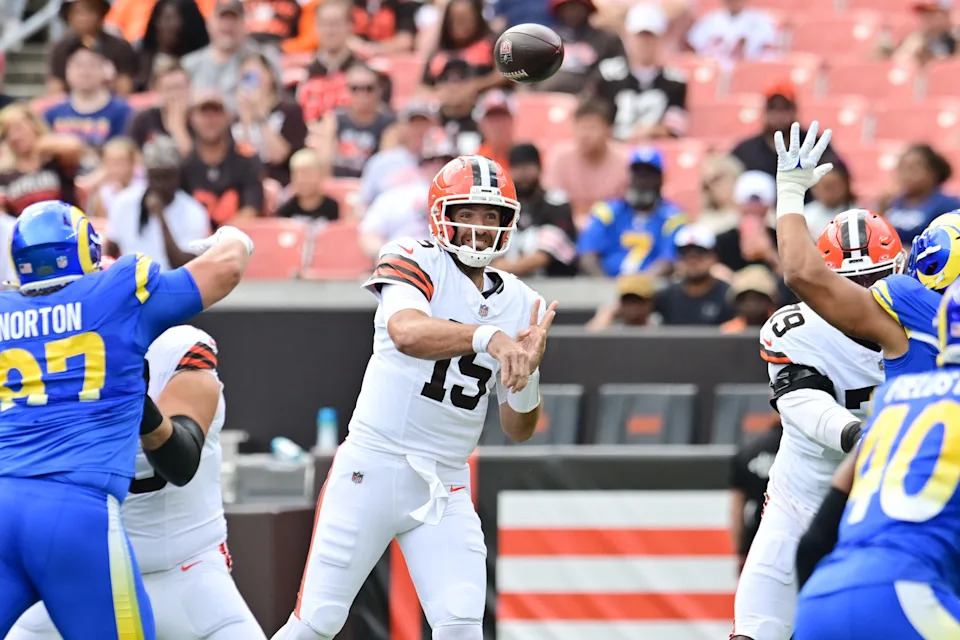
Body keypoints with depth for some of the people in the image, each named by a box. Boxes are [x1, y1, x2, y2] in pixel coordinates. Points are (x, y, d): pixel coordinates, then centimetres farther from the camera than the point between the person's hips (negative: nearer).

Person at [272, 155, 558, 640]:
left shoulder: (520, 305, 8)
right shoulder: (414, 263, -6)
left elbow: (518, 430, 8)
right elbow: (407, 333, -30)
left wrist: (528, 366, -12)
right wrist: (487, 337, -45)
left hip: (446, 488, 4)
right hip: (372, 469, -4)